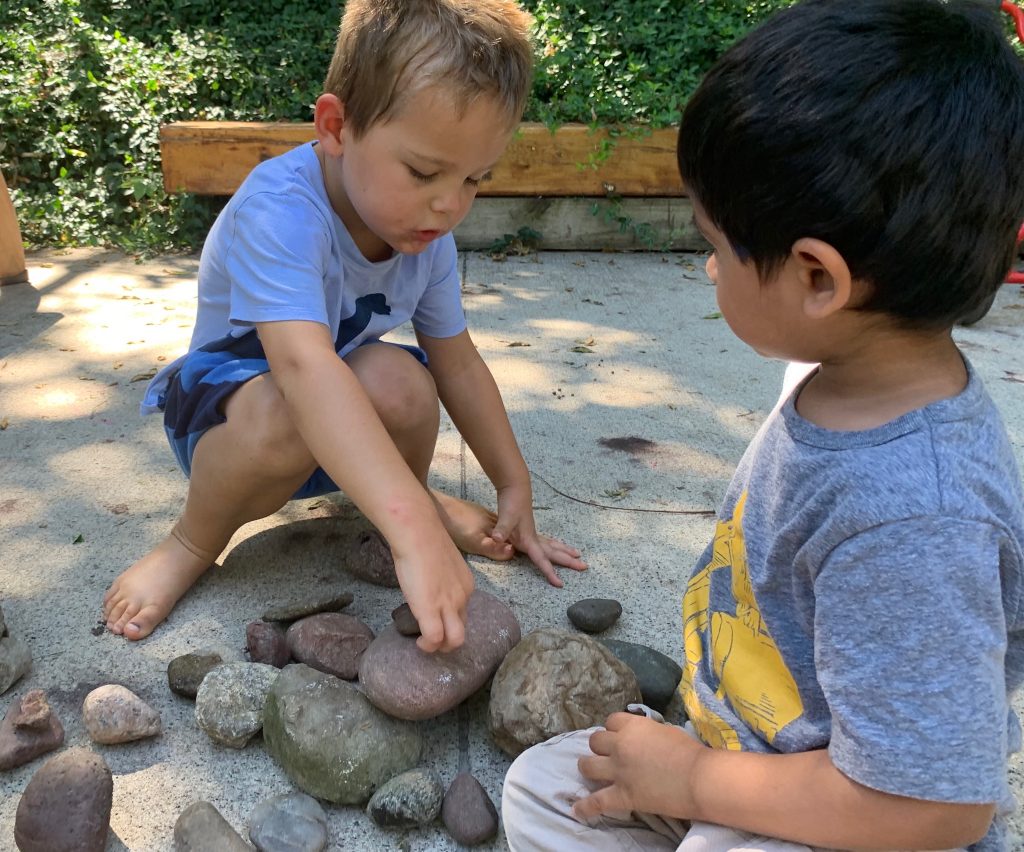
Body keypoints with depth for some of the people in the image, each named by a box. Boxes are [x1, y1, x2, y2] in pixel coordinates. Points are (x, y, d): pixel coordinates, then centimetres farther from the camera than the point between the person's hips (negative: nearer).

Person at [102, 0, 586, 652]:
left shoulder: (429, 234, -13)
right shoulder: (280, 207, -34)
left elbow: (458, 366, -3)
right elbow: (304, 364, -49)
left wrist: (515, 491, -1)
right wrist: (414, 532, -58)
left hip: (344, 435, 5)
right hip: (220, 404, -4)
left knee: (399, 381, -30)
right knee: (286, 415, -39)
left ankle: (418, 491, 4)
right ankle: (193, 545, -9)